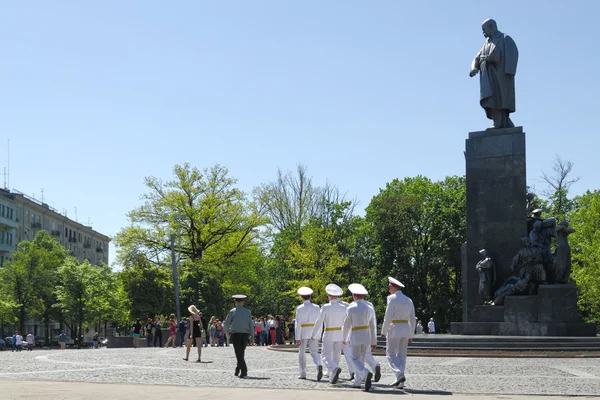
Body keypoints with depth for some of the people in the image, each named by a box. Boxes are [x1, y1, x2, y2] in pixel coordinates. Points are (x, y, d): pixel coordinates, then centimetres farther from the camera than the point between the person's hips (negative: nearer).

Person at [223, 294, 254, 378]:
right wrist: (252, 337, 8)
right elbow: (251, 325, 5)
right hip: (245, 334, 3)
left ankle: (244, 372, -18)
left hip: (235, 334, -3)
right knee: (241, 353, 17)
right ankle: (237, 370, 25)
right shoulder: (247, 311, 7)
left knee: (239, 354, -6)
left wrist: (227, 333, 25)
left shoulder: (232, 311, 0)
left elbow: (225, 324, 6)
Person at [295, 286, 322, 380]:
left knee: (302, 353, 11)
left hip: (303, 333, -3)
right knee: (314, 352, 5)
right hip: (314, 333, 3)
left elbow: (298, 324, -9)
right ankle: (319, 366, -25)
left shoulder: (300, 308, -5)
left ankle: (303, 374, 13)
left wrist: (297, 338, -8)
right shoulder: (317, 308, 6)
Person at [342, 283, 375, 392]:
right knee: (361, 359, 15)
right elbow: (373, 327, 8)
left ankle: (366, 374, -29)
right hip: (366, 338, 5)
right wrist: (374, 341, 15)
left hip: (355, 337, -5)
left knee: (355, 359, -4)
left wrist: (344, 338, 9)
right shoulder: (370, 309, 5)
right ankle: (357, 382, 20)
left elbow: (346, 325, -5)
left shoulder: (351, 308, -9)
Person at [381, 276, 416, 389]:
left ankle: (400, 374, -21)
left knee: (391, 354, 0)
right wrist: (411, 335, 17)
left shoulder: (392, 299, -8)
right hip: (406, 330, 6)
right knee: (402, 355, 9)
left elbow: (388, 316, -13)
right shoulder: (409, 301, 11)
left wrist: (383, 331, -6)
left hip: (394, 329, -6)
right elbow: (412, 319, 12)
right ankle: (400, 383, 6)